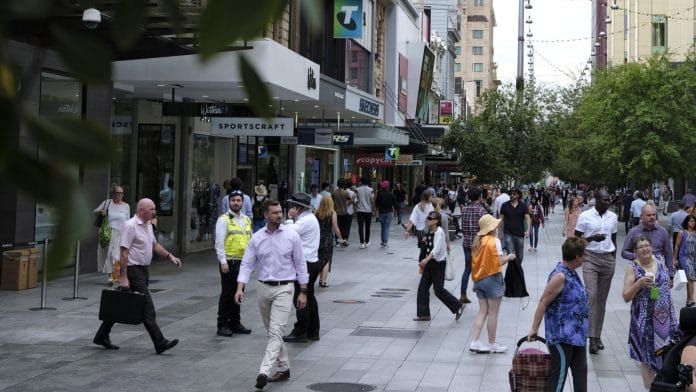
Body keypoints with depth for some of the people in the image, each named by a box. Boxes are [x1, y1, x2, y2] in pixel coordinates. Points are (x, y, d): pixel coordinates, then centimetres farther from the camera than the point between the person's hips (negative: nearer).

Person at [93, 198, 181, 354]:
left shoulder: (148, 225, 13)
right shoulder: (130, 226, -16)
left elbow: (155, 245, 26)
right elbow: (124, 252, -19)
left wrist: (170, 256, 13)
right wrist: (123, 277, -22)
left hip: (143, 270, 10)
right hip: (134, 270, -10)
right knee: (147, 308, -9)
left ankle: (102, 336, 23)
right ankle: (160, 343, -8)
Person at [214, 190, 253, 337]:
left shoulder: (246, 220, 14)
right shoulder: (224, 220, -7)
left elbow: (250, 241, 19)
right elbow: (219, 243, -12)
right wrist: (223, 261, -18)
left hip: (243, 262, 6)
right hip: (229, 262, -6)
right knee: (227, 294, -3)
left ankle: (235, 323, 22)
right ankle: (222, 325, 5)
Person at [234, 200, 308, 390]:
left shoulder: (291, 235, -4)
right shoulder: (257, 238, 2)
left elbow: (300, 264, 1)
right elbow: (247, 264, 1)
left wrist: (303, 292, -2)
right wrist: (240, 288, -12)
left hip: (284, 288, -4)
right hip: (263, 288, 4)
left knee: (276, 331, -14)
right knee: (272, 331, 13)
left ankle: (264, 371, -20)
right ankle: (283, 368, 26)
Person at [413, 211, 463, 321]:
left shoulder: (439, 232, -17)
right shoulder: (430, 231, 8)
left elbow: (436, 249, -28)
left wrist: (427, 259, -38)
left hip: (438, 263, -8)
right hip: (430, 262, 8)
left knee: (439, 290, -2)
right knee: (422, 288, 5)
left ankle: (458, 306, 14)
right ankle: (423, 314, 11)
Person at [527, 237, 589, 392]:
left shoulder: (572, 273, 7)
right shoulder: (560, 276, -21)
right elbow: (543, 302, -19)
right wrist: (534, 329, -16)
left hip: (576, 335, 9)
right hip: (562, 337, -9)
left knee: (580, 372, 16)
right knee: (558, 376, -2)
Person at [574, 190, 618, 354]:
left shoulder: (613, 217, 9)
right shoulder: (585, 216, -4)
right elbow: (577, 238, -2)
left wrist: (614, 259, 17)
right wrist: (592, 238, -18)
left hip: (608, 259, 5)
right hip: (591, 258, -4)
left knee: (602, 299, 8)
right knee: (591, 295, -16)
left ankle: (598, 336, 15)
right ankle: (592, 338, -17)